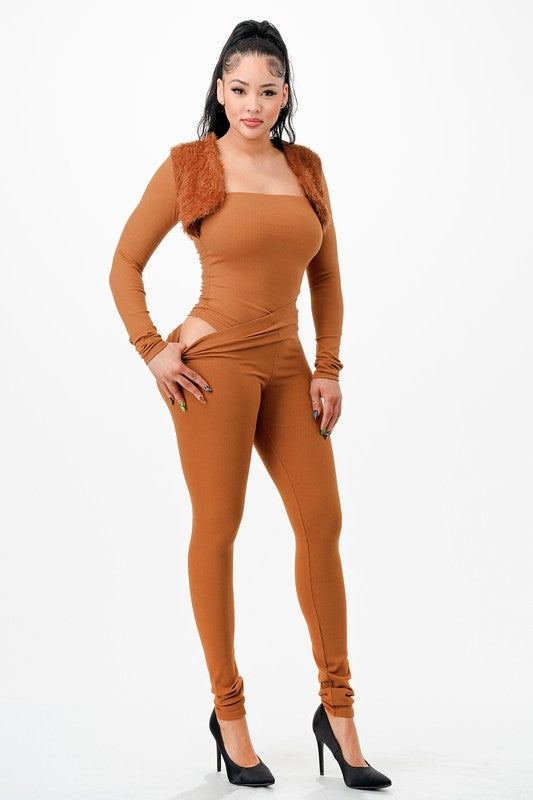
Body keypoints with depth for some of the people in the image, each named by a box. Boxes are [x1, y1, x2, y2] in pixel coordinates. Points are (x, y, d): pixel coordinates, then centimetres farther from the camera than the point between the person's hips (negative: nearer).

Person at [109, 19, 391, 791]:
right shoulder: (187, 165, -1)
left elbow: (326, 275, 15)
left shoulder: (306, 168, 11)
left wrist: (329, 367, 8)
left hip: (287, 366, 5)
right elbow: (125, 265, 3)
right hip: (215, 360, -4)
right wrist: (153, 351, -6)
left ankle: (336, 707, 14)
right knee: (217, 529, -1)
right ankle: (229, 712, 14)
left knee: (322, 522, 1)